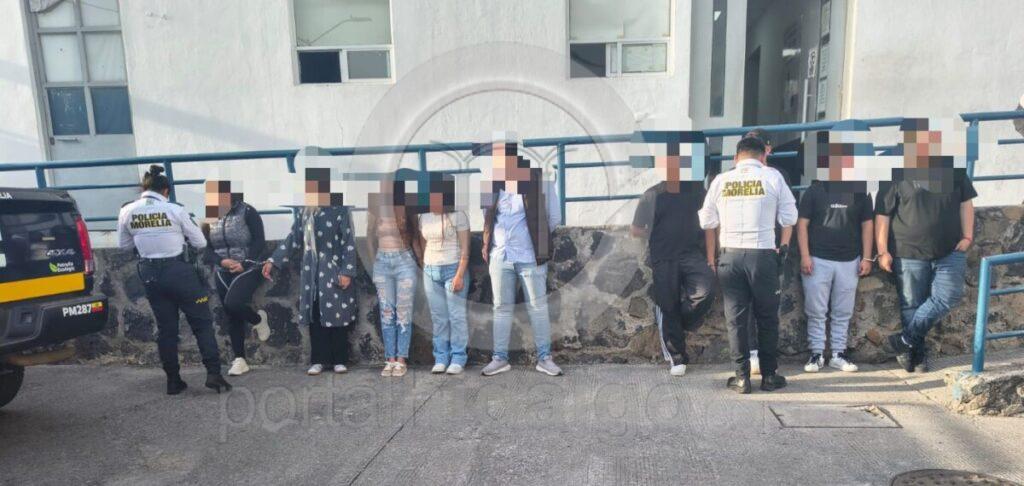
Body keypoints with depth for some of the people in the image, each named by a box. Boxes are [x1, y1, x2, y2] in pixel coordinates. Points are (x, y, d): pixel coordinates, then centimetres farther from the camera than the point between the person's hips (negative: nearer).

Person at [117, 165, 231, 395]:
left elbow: (124, 245, 12)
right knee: (201, 322, 5)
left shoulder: (127, 212, 0)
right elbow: (200, 243, -2)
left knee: (165, 327, 13)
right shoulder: (175, 210, -10)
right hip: (178, 270, -4)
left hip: (150, 272, 4)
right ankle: (213, 374, -3)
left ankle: (173, 380, 18)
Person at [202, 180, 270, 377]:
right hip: (222, 273, 5)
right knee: (232, 317, 7)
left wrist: (244, 263, -19)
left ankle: (258, 319, 7)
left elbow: (259, 241, -10)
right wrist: (221, 261, -14)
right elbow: (206, 249, 4)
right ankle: (240, 360, 16)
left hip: (247, 270, -5)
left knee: (233, 304, -26)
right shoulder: (210, 217, 5)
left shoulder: (247, 212, -8)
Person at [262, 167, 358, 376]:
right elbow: (292, 239, 12)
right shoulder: (303, 212, 8)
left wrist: (346, 272, -14)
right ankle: (318, 360, 14)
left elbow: (349, 243, -9)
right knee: (315, 317, 6)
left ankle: (339, 360, 12)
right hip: (311, 273, 5)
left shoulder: (340, 210, -8)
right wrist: (273, 261, 6)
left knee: (337, 315, 1)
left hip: (334, 271, -4)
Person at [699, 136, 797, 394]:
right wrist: (783, 246, 19)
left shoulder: (721, 180, 4)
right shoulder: (773, 177, 0)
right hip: (763, 255, -1)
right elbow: (789, 217, 4)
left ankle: (742, 377, 12)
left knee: (736, 317, 7)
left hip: (730, 255, 1)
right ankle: (769, 375, 18)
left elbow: (707, 221, 9)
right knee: (767, 317, 11)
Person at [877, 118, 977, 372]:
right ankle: (918, 353, 19)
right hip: (909, 254, -3)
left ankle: (907, 339, -2)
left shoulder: (952, 166, 7)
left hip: (950, 251, 3)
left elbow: (965, 202, 13)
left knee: (948, 296, -13)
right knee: (912, 305, 4)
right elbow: (882, 215, -6)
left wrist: (967, 236, 3)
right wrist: (883, 251, -10)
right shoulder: (896, 173, -4)